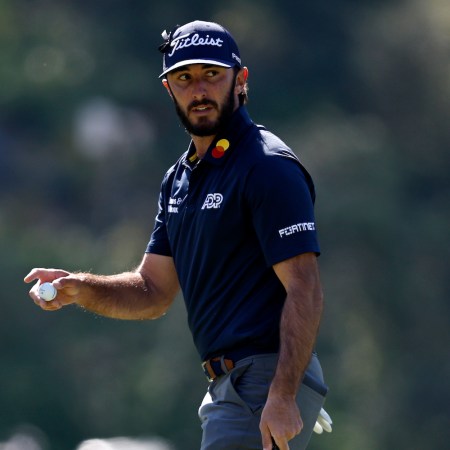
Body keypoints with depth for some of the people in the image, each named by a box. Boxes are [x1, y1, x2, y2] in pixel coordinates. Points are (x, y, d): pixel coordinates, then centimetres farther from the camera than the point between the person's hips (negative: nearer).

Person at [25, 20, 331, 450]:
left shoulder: (268, 167, -11)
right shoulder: (180, 177, 17)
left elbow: (305, 290, -17)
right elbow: (154, 292, 18)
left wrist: (282, 398, -25)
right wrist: (80, 289, -1)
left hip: (270, 384, -9)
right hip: (226, 387, 9)